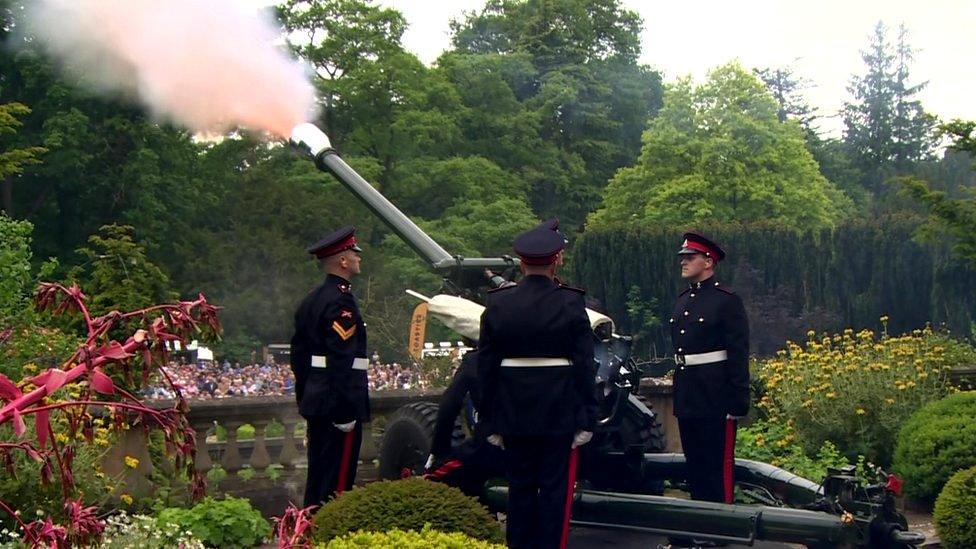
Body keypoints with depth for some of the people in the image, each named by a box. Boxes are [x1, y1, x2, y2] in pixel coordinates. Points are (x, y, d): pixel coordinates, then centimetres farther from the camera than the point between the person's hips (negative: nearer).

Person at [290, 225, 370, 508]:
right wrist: (347, 410, -22)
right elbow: (341, 359, -23)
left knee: (318, 475, 15)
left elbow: (298, 355, 19)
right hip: (338, 405, -10)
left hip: (316, 402, 10)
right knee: (337, 480, -5)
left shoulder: (311, 300, 15)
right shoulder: (341, 301, -15)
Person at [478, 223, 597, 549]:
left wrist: (491, 422, 8)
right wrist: (587, 418, -1)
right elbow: (584, 365, -7)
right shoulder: (570, 303, -8)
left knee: (520, 486, 11)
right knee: (554, 486, 4)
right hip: (559, 412, -2)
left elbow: (486, 366, 1)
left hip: (514, 412, 3)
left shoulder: (497, 304, -1)